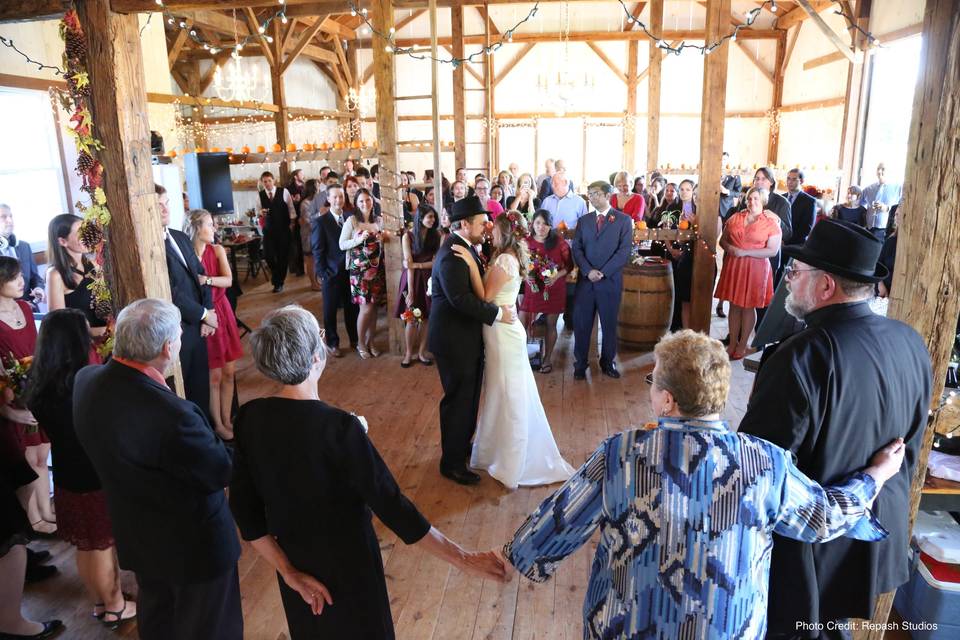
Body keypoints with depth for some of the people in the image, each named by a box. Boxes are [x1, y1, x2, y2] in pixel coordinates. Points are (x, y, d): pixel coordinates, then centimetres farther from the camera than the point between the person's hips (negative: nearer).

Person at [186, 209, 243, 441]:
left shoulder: (217, 250, 2)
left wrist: (207, 279, -26)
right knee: (214, 376, 2)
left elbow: (228, 280, -10)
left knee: (229, 372, 9)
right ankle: (218, 424, 17)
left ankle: (227, 419, 23)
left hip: (222, 312, 5)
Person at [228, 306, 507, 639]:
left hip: (295, 561, 5)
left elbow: (244, 508, -10)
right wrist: (463, 558, -22)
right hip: (348, 567, -5)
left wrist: (288, 572, -4)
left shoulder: (249, 417, -16)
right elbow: (391, 505, -29)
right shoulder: (339, 427, -32)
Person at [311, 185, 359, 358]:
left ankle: (355, 340, 30)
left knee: (352, 308, 13)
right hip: (332, 274, -3)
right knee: (330, 310, 10)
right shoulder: (320, 222, -7)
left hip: (350, 272, 4)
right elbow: (318, 251, -7)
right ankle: (332, 343, 25)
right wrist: (323, 274, -10)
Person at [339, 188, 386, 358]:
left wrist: (382, 239, -3)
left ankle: (370, 341, 24)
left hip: (377, 268, 5)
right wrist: (359, 239, -22)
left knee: (374, 306, 9)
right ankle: (360, 343, 16)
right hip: (360, 269, -5)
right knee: (366, 308, -4)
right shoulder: (351, 220, -6)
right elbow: (342, 245, -8)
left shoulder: (379, 220, 8)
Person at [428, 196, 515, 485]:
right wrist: (498, 313, -21)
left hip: (467, 337, 9)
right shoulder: (451, 254, -23)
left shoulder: (464, 246, 8)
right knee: (458, 400, 3)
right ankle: (451, 463, 19)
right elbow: (461, 298, -29)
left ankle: (462, 445, 39)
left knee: (469, 397, 21)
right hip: (454, 340, -9)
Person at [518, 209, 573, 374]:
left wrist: (556, 275, -17)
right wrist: (526, 276, -12)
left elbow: (569, 265, -1)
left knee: (551, 325, 9)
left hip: (554, 289, -1)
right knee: (522, 324, -4)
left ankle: (547, 359, 25)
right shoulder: (526, 242, -3)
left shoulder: (560, 243, -7)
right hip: (533, 288, 1)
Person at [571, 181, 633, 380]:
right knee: (581, 324, 3)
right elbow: (576, 248, 5)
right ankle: (580, 365, 15)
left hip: (610, 281, -2)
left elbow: (624, 250, -8)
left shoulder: (623, 220, 1)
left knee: (609, 324, 8)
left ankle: (608, 363, 23)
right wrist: (588, 271, -11)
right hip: (586, 280, 3)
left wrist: (603, 272, -14)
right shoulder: (584, 220, 13)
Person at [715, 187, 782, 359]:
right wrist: (729, 247, -10)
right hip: (733, 266, 3)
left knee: (748, 307, 4)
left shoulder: (771, 222, -4)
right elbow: (723, 240, 13)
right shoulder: (735, 217, 8)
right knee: (734, 305, 8)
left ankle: (742, 345, 16)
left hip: (755, 269, -3)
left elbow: (773, 250, -11)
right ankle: (732, 343, 17)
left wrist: (744, 252, -17)